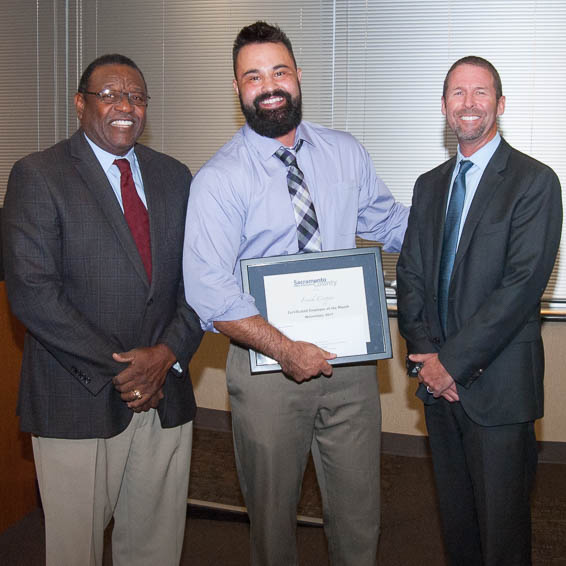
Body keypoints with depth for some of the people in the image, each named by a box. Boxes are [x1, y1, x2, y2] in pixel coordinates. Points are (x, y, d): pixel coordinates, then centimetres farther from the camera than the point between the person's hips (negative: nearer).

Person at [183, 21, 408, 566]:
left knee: (358, 511, 15)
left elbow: (391, 221, 17)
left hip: (350, 358, 4)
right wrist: (286, 350, -24)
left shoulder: (346, 153, 4)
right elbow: (210, 291, -19)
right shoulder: (219, 179, -11)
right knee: (272, 512, 15)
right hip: (268, 367, -3)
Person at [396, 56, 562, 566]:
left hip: (498, 385, -5)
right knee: (456, 520, 17)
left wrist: (454, 361, -17)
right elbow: (410, 274, 9)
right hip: (440, 382, 5)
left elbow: (523, 284, -16)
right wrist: (425, 355, -5)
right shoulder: (430, 185, 12)